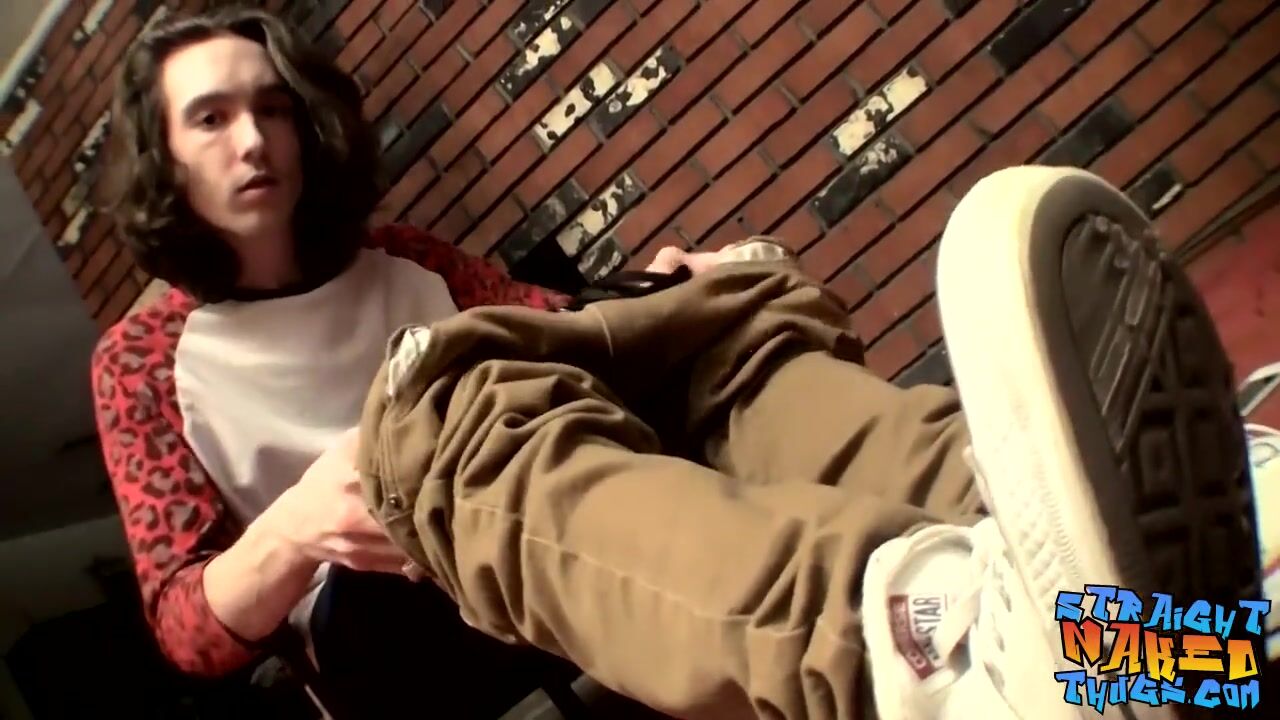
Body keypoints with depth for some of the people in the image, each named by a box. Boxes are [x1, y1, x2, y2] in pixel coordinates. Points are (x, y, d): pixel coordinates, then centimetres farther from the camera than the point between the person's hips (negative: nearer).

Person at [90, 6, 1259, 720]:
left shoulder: (400, 264, 20)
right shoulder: (144, 359, 12)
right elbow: (187, 625, 2)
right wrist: (296, 525, -20)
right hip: (394, 616, -3)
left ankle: (1025, 536, -54)